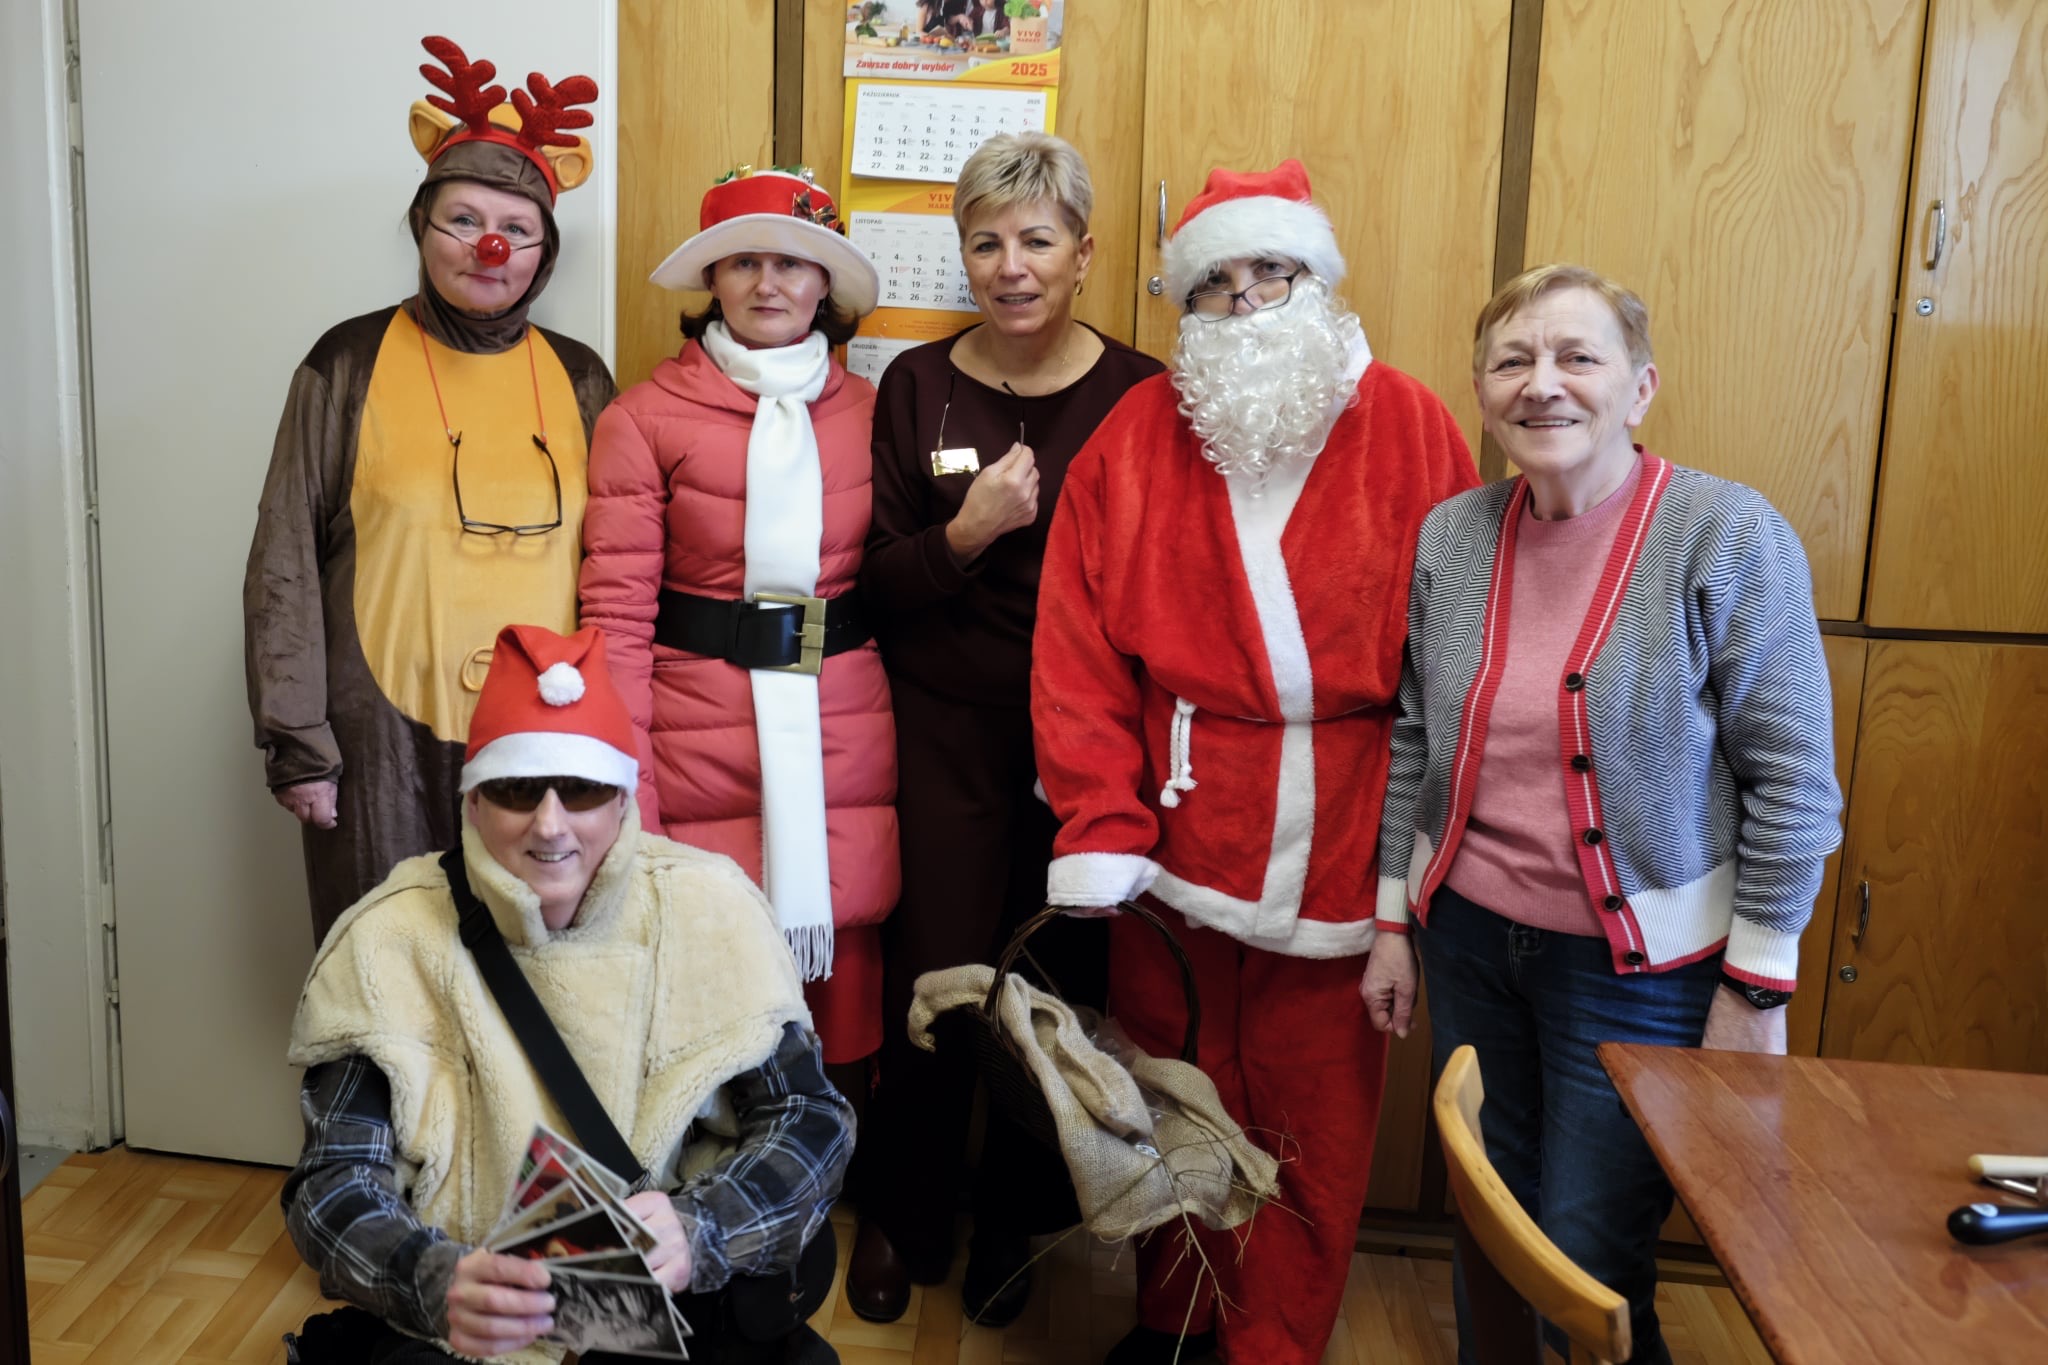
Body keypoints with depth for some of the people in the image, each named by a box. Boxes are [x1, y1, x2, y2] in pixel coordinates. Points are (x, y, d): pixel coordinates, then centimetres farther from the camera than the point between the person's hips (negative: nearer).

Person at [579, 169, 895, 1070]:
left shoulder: (870, 413, 7)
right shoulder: (644, 417, -1)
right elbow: (617, 617, -5)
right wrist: (626, 809, -9)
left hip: (846, 748, 2)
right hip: (701, 749, -2)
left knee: (841, 994, 9)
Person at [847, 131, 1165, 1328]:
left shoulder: (1139, 396, -3)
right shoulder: (917, 387, 3)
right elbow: (878, 583, 2)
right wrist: (965, 533, -17)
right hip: (950, 734, 1)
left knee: (1060, 991, 7)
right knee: (932, 985, 2)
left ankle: (1019, 1227, 32)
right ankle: (903, 1220, 29)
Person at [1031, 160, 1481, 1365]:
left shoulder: (1412, 430, -2)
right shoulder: (1138, 436, 0)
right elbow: (1078, 651, -4)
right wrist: (1102, 830, -8)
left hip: (1341, 866, -1)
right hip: (1178, 851, 1)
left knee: (1314, 1130, 11)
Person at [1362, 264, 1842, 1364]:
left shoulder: (1728, 535, -13)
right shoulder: (1450, 537, 0)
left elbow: (1792, 784, -10)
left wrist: (1756, 986, -9)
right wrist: (1394, 918, 10)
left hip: (1641, 967, -4)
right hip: (1469, 942, 4)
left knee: (1586, 1272, 4)